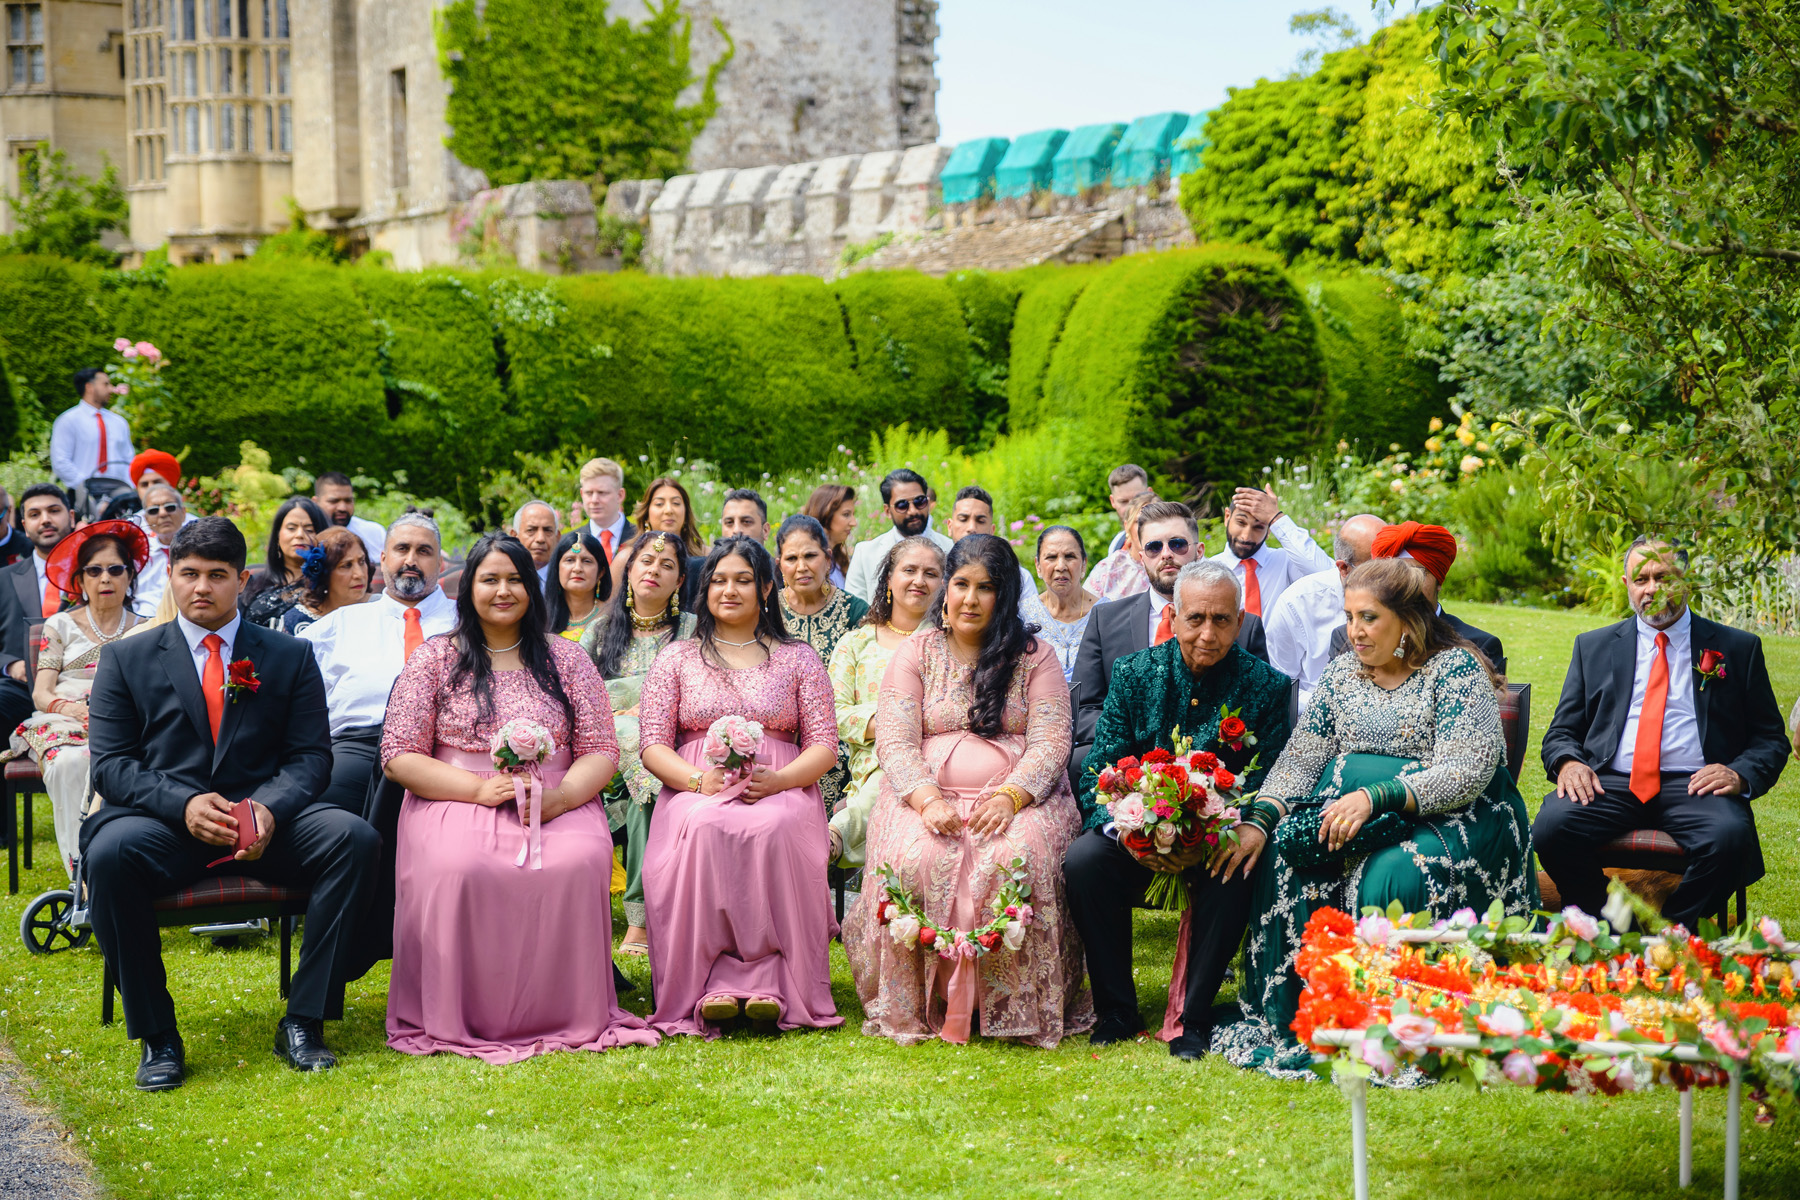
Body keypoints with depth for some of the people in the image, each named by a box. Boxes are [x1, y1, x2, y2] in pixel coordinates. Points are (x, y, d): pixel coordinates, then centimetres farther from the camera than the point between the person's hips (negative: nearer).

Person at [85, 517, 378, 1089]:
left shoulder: (290, 657, 13)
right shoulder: (125, 660, 11)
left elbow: (311, 757, 5)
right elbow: (110, 764, 1)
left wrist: (267, 808, -17)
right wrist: (185, 804, -18)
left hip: (266, 825, 1)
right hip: (163, 825, -1)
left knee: (354, 837, -28)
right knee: (111, 851, -35)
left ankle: (303, 1022, -20)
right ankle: (157, 1037, -20)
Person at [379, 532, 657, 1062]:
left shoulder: (565, 659, 14)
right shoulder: (435, 659, 9)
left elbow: (601, 751, 8)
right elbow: (399, 756, 2)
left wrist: (559, 796, -14)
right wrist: (479, 789, -12)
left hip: (559, 806, 1)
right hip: (455, 801, -1)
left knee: (580, 862, -33)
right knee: (458, 869, -36)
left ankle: (570, 1017, -16)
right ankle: (455, 1019, -18)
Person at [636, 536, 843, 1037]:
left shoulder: (798, 659, 17)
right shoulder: (677, 658, 17)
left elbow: (824, 745, 8)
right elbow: (653, 744, 8)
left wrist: (778, 780, -13)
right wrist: (698, 780, -13)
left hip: (780, 790, 0)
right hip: (696, 789, 0)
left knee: (772, 829, -37)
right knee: (706, 827, -37)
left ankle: (765, 981, -38)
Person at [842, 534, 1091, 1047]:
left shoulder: (1034, 657, 9)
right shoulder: (916, 653, 11)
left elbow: (1050, 744, -1)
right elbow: (894, 741, 1)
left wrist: (1009, 799, -20)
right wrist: (928, 799, -19)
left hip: (1018, 798, -1)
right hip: (927, 796, 1)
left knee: (1014, 857, -34)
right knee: (918, 858, -32)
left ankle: (1012, 1008, -19)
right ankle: (919, 1006, -18)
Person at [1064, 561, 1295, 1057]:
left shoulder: (1266, 686, -2)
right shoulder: (1133, 674, 1)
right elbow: (1098, 775, -2)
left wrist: (1254, 825, -28)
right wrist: (1128, 829, -24)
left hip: (1216, 842, -1)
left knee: (1236, 869, -34)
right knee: (1082, 861, -28)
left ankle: (1192, 1017, -18)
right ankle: (1116, 1011, -10)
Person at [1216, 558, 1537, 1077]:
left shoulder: (1456, 668, -7)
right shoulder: (1341, 673, 11)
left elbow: (1467, 774, -18)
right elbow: (1299, 758, 7)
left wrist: (1377, 796, -30)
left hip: (1451, 817, -6)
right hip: (1350, 809, 6)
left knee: (1392, 876, -35)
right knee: (1283, 858, -21)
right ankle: (1287, 1021, -14)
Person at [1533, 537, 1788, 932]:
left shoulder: (1738, 648, 15)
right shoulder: (1593, 646, 20)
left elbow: (1771, 740, 13)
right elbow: (1562, 733, 18)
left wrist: (1740, 774, -9)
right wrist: (1567, 762, -7)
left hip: (1694, 785, -1)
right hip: (1611, 782, 1)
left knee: (1730, 836, -35)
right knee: (1552, 825, -30)